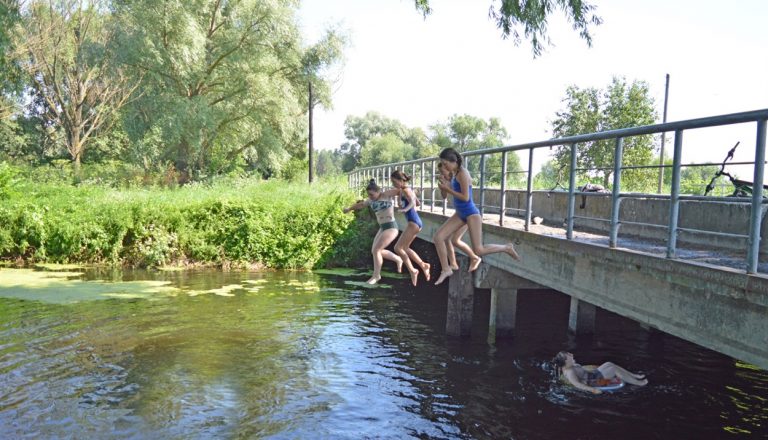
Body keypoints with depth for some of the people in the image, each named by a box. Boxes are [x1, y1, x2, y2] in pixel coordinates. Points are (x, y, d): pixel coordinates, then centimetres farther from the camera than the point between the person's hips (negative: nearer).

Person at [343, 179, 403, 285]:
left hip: (391, 227, -8)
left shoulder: (387, 195, -10)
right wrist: (349, 209, 39)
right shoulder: (371, 200, 9)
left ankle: (376, 275, 4)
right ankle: (398, 260, 28)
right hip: (382, 228, 8)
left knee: (376, 250, -12)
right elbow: (360, 204, 26)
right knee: (375, 251, 9)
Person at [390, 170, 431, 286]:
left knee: (398, 248, -7)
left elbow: (412, 203, -31)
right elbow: (417, 202, 26)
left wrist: (405, 209, -50)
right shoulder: (408, 189, 14)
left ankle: (412, 270, -3)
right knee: (404, 248, 17)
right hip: (414, 222, 10)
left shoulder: (405, 190, -14)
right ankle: (423, 265, 18)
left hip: (413, 222, -10)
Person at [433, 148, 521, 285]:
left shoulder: (463, 174, -20)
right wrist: (444, 188, 0)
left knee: (479, 251, -6)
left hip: (471, 213, -9)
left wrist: (448, 189, -19)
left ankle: (507, 248, 17)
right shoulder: (456, 173, 7)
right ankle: (446, 270, 9)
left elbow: (465, 197, -22)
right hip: (460, 213, 9)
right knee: (438, 237, -2)